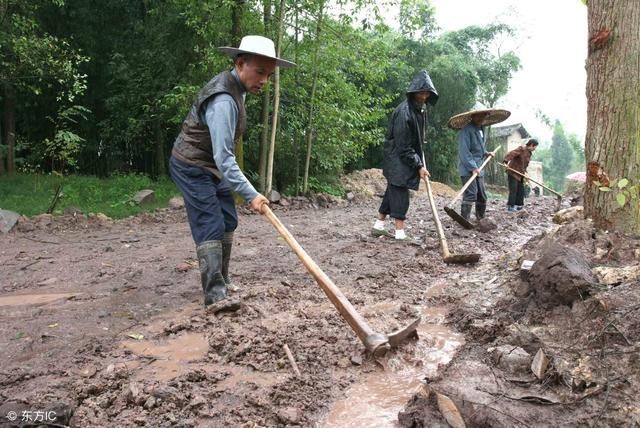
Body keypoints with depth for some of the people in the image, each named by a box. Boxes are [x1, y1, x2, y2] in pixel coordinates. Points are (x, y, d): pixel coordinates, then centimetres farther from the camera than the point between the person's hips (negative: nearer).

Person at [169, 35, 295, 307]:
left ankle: (220, 283, 22)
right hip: (192, 167, -10)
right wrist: (250, 194, -32)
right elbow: (223, 157, -32)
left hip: (213, 167, 10)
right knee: (211, 227, -15)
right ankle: (215, 295, -12)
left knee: (228, 223, 11)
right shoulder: (224, 100, -29)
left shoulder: (235, 88, 3)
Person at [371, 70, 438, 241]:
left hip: (407, 159, 9)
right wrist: (419, 165, -20)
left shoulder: (420, 109, 7)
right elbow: (403, 146, -22)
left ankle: (378, 226, 22)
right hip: (398, 159, -9)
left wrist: (420, 162, 13)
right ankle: (400, 234, -6)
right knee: (400, 194, -9)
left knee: (392, 192, 13)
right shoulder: (404, 111, -23)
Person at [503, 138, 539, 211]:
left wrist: (525, 172, 1)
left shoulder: (529, 153, 13)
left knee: (521, 190, 10)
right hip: (513, 172, -9)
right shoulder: (521, 149, -14)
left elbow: (525, 164, 13)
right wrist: (506, 161, -41)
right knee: (513, 189, -9)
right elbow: (511, 154, -27)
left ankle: (519, 205, 18)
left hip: (520, 174, 9)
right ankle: (510, 206, -5)